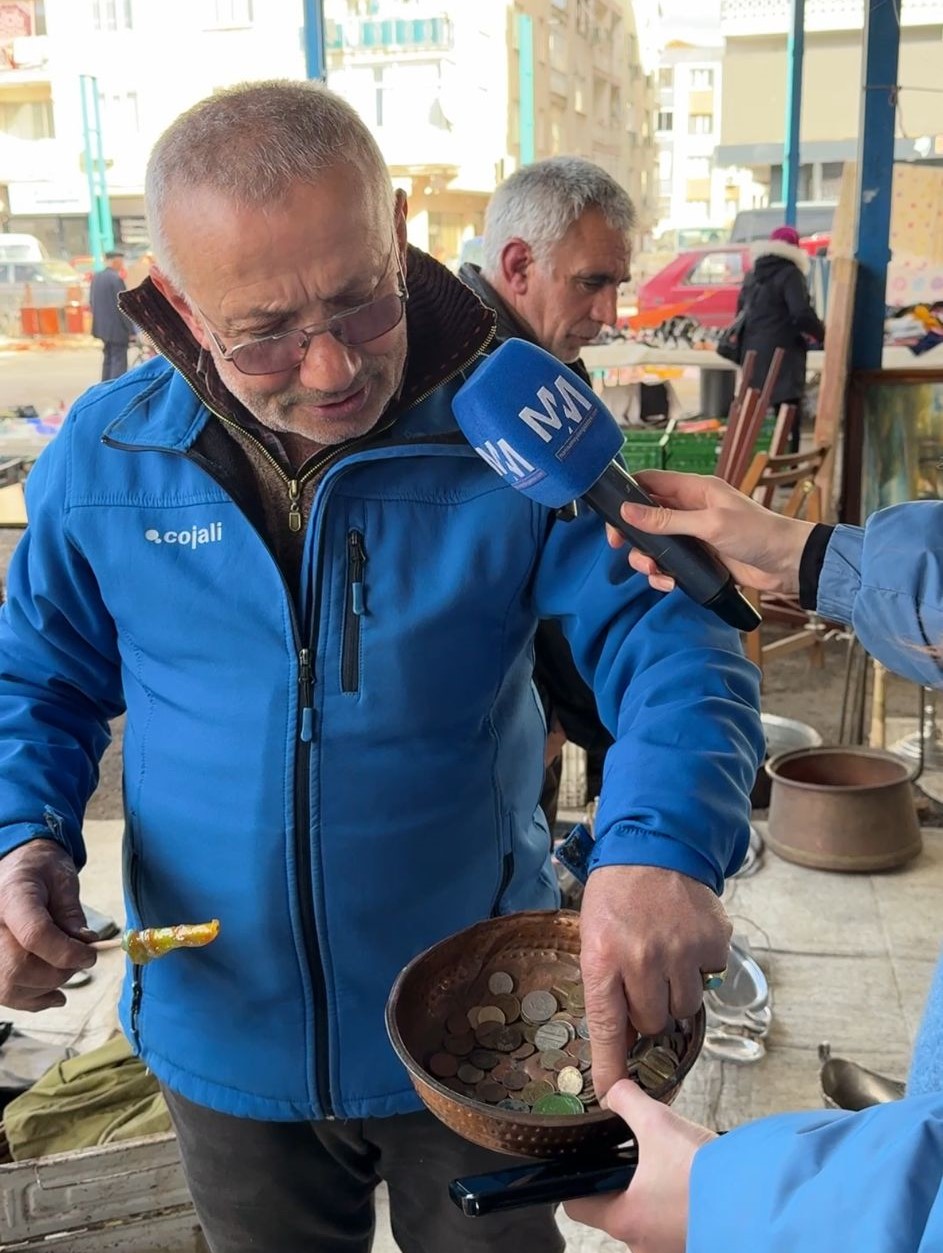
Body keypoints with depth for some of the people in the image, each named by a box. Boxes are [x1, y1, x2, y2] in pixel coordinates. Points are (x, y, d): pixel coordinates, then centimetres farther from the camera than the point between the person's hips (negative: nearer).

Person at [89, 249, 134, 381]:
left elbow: (91, 302, 15)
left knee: (108, 360, 18)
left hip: (102, 327, 9)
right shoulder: (116, 278, -16)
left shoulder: (95, 277, 9)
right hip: (117, 328, -9)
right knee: (119, 362, -5)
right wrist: (131, 330, -14)